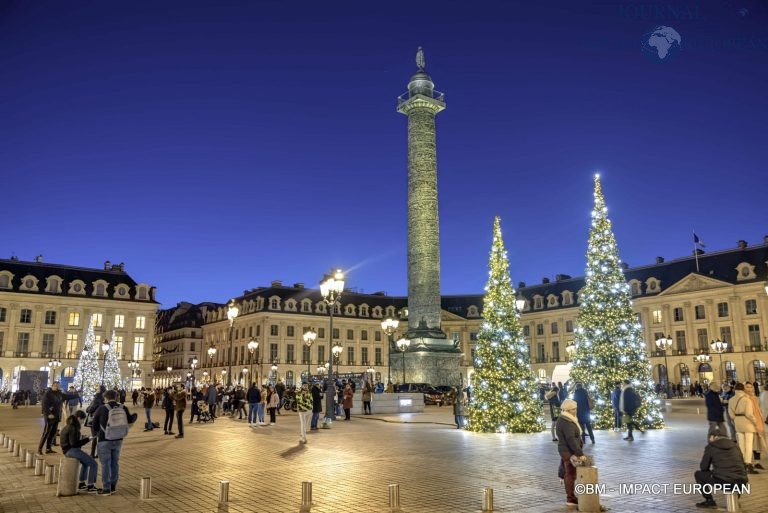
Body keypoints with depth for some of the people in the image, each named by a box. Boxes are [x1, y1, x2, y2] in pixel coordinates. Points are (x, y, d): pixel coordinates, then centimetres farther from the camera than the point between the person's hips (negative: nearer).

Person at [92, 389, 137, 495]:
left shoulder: (102, 408, -13)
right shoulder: (123, 408, -5)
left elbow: (94, 422, 1)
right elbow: (130, 420, 7)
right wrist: (135, 415, 29)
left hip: (104, 441, -4)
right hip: (118, 440, 4)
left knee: (105, 464, 5)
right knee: (115, 463, 16)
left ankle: (106, 488, 7)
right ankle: (113, 486, 23)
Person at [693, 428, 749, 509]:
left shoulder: (711, 446, 5)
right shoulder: (735, 445, 18)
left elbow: (703, 467, 5)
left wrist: (711, 471, 28)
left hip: (723, 481, -6)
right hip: (741, 483, 6)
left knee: (698, 474, 18)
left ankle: (710, 501, 14)